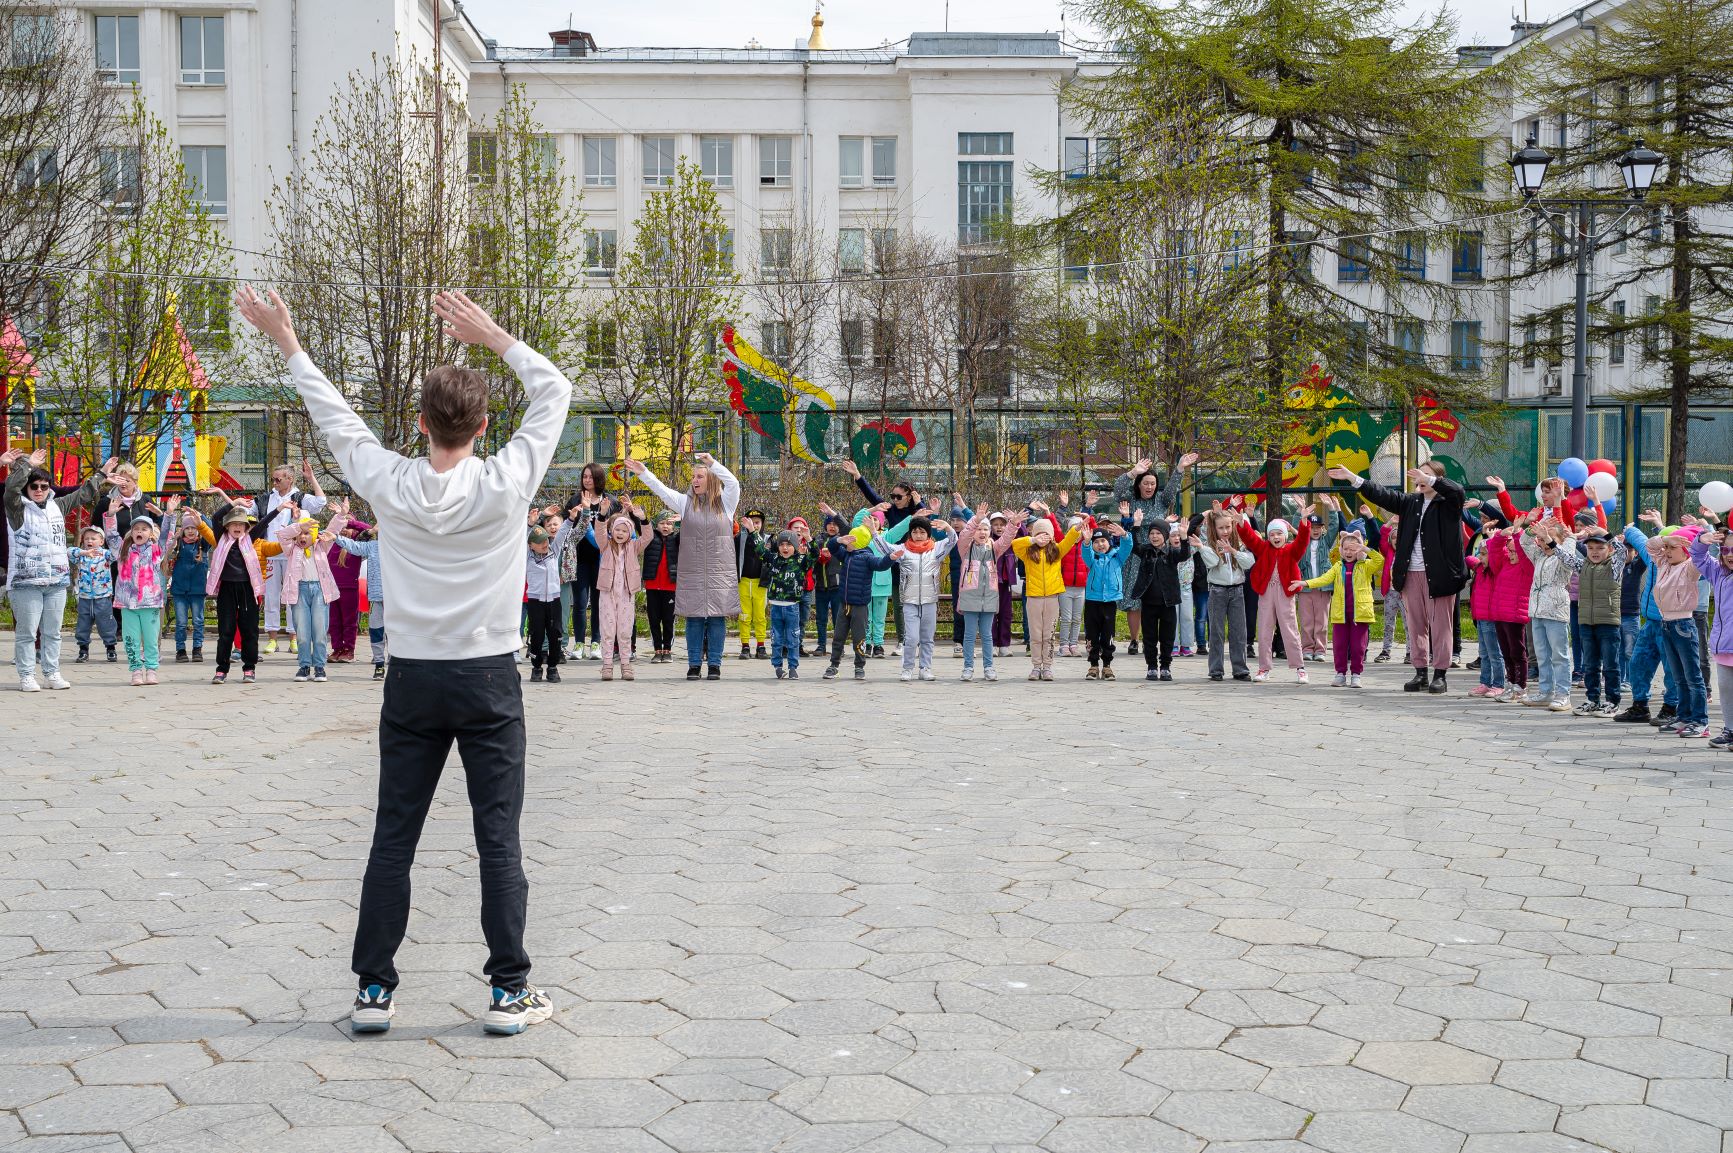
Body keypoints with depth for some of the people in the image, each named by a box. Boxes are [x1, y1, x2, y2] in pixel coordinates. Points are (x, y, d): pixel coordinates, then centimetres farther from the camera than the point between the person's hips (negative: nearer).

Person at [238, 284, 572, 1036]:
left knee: (393, 840, 8)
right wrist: (492, 337, 3)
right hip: (490, 680, -1)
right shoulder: (507, 483, -10)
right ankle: (509, 991, 6)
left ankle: (374, 990, 13)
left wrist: (288, 344, 22)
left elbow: (334, 416, 9)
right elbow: (555, 392, 2)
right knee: (499, 840, 3)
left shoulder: (388, 485, -6)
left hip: (412, 681, 2)